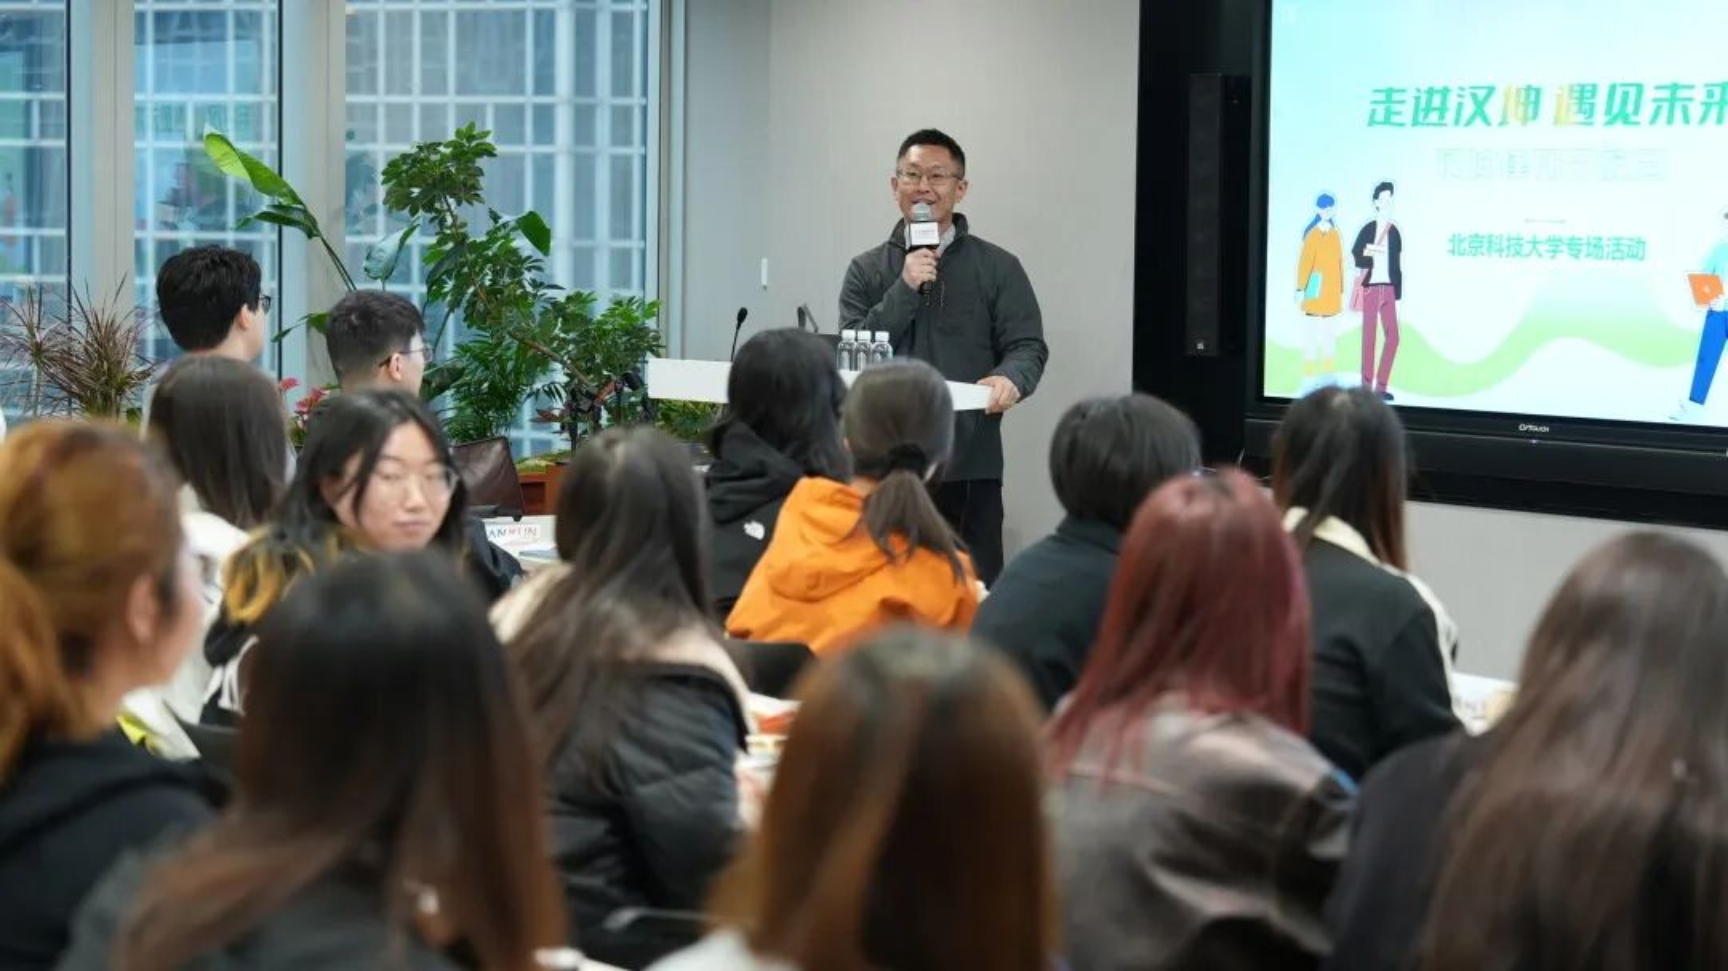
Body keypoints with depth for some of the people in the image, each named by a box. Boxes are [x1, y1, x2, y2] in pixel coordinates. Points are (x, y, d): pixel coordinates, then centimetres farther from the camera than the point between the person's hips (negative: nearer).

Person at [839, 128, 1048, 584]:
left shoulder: (998, 267, 6)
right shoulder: (867, 269, 10)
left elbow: (1028, 347, -1)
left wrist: (1009, 379, -24)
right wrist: (905, 289, -11)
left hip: (970, 466, -2)